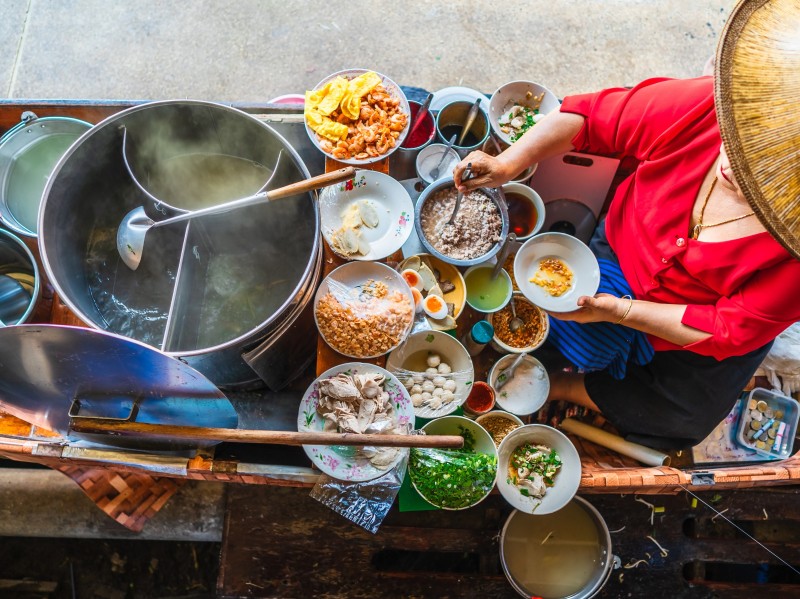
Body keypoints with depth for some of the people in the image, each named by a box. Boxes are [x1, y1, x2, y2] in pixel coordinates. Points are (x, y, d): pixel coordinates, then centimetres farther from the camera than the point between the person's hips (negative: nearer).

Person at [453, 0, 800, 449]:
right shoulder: (702, 108, -31)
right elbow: (591, 117, -20)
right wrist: (509, 163, -31)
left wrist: (618, 310, -27)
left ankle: (555, 387, 18)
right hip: (622, 253, 2)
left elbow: (728, 331, -24)